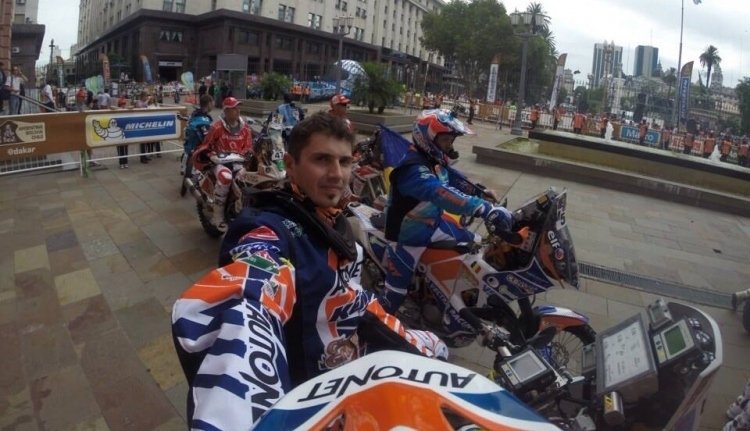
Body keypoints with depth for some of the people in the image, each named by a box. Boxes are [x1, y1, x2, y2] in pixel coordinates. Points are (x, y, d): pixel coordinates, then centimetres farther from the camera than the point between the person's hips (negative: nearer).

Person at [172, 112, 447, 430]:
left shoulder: (332, 223, -1)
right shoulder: (269, 233, -29)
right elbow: (237, 316, -50)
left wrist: (407, 343, 15)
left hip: (353, 364, 8)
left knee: (433, 348, 20)